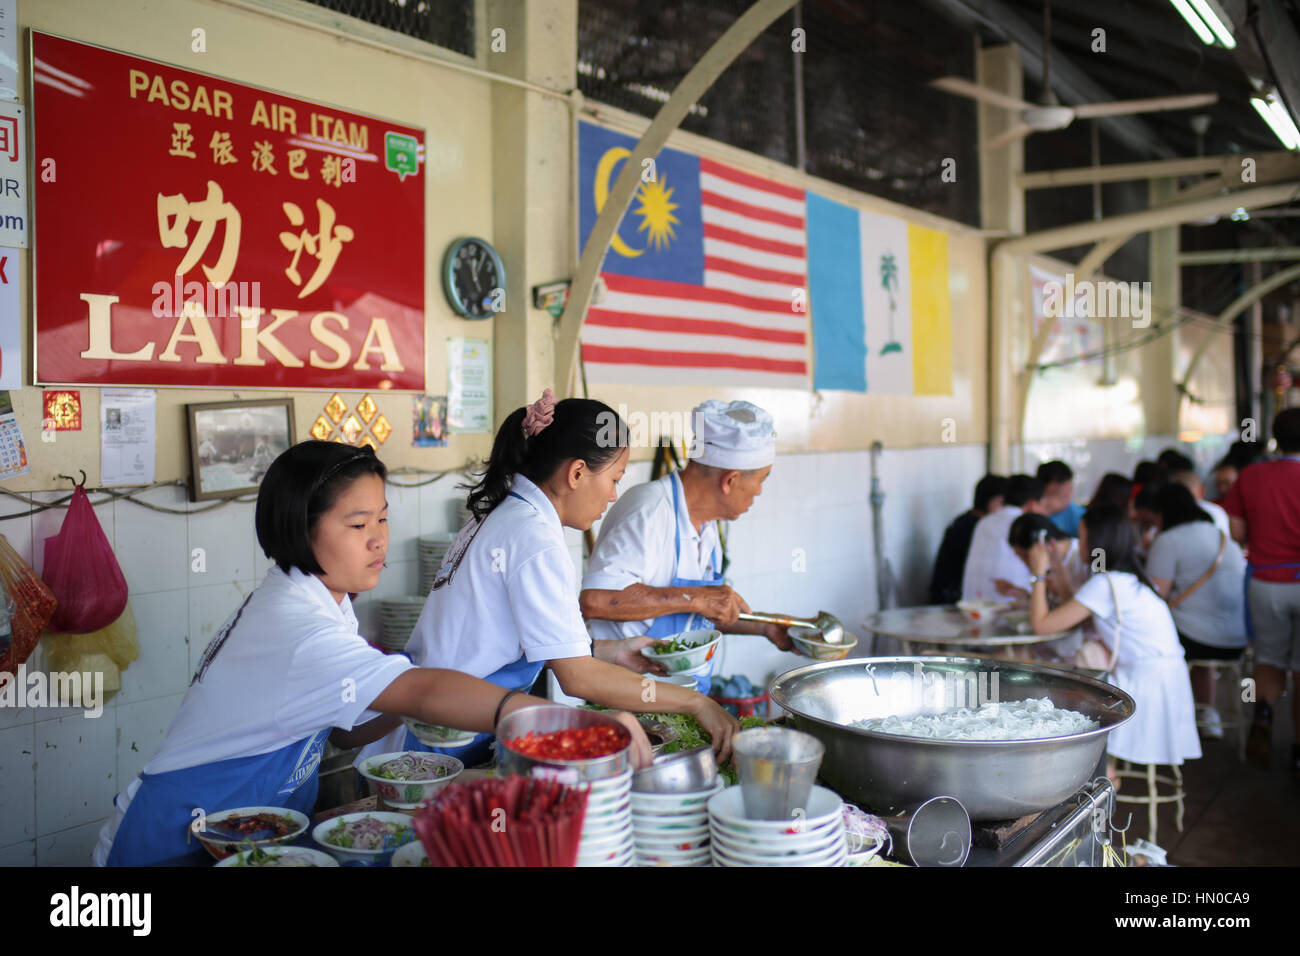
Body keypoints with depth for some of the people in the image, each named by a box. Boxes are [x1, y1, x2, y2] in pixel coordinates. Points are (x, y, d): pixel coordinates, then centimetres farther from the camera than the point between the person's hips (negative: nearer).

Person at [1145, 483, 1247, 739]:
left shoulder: (1168, 540, -8)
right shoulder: (1224, 536, 16)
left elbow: (1156, 597, -12)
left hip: (1196, 638, -8)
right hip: (1241, 640, 8)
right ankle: (1208, 712, 29)